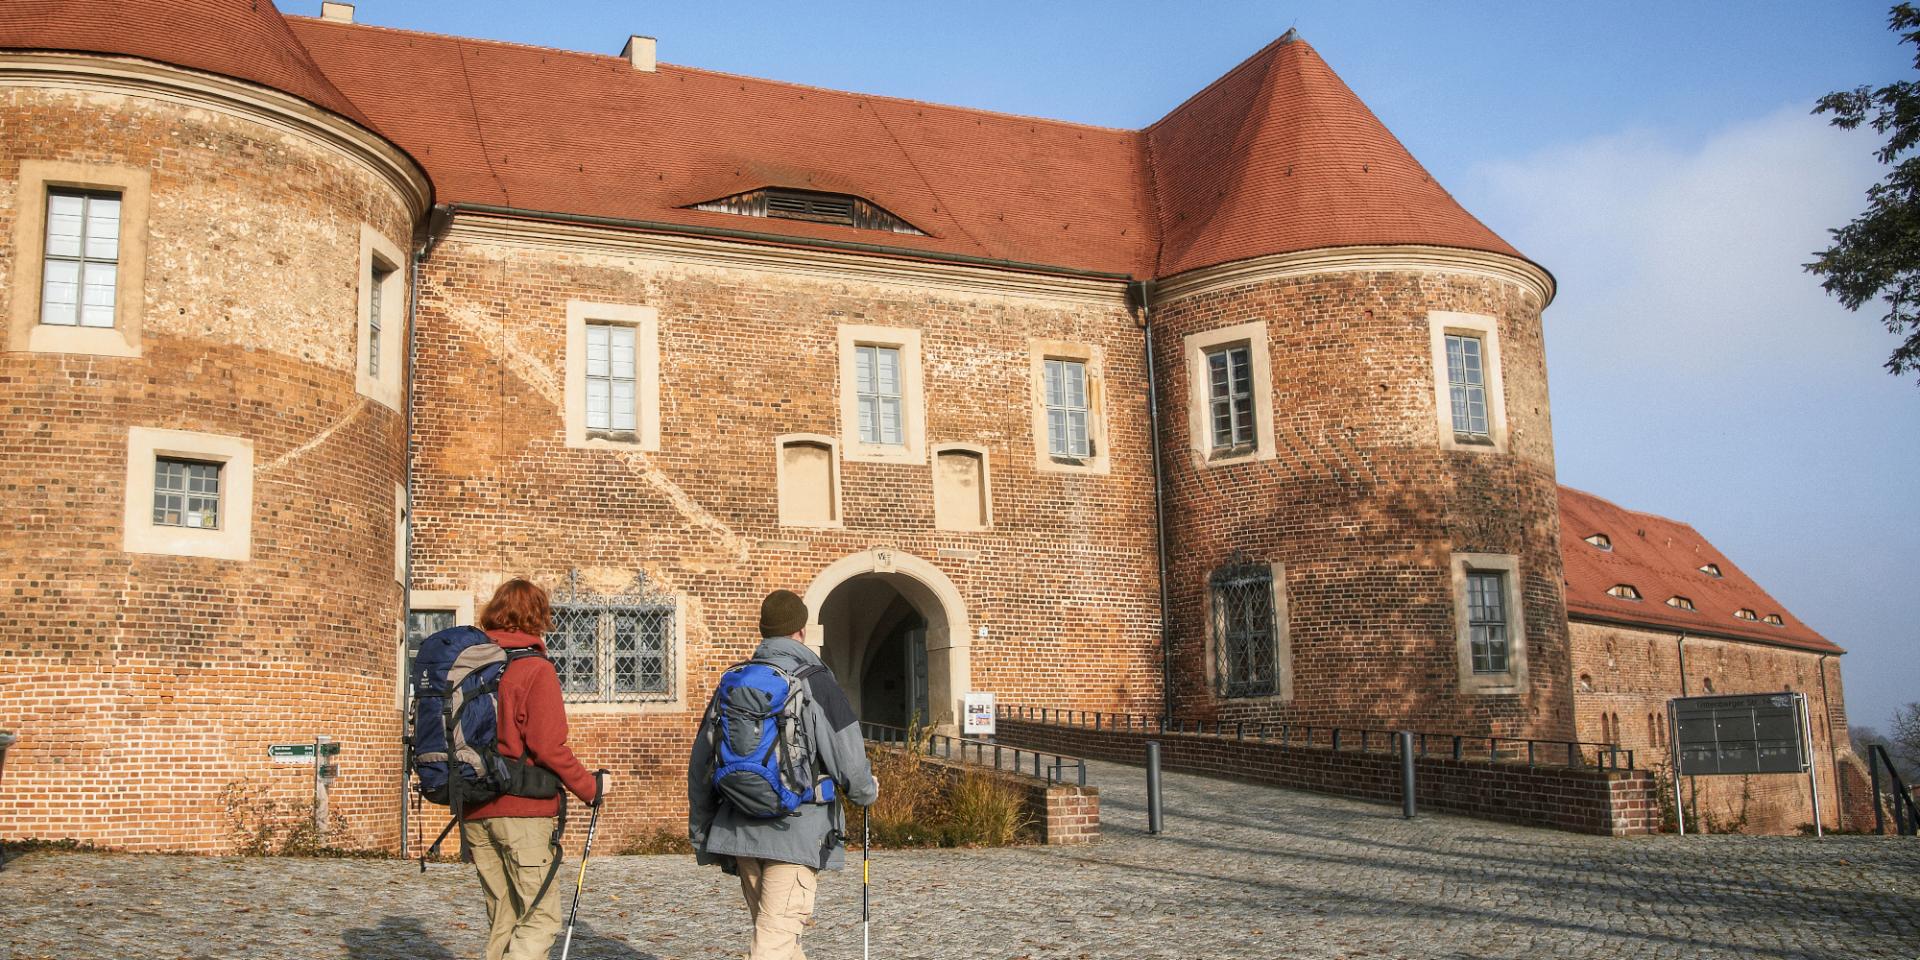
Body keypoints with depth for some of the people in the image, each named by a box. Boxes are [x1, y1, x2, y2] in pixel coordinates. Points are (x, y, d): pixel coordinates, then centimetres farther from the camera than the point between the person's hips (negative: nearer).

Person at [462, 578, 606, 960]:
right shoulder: (536, 670, -10)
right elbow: (548, 746, -16)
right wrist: (590, 787, -4)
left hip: (475, 814, 6)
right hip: (525, 813, -6)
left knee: (502, 919, 15)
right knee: (540, 919, -1)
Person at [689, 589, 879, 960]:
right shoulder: (817, 683, -9)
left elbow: (701, 762, 11)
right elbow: (849, 762, -10)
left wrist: (700, 831, 20)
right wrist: (868, 791, 13)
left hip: (740, 832, 6)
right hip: (797, 833, -6)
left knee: (770, 928, 20)